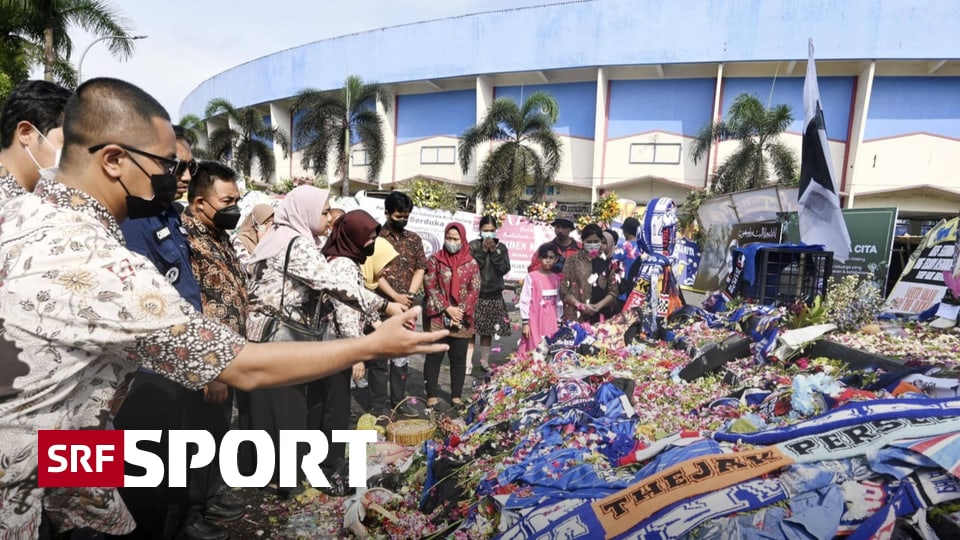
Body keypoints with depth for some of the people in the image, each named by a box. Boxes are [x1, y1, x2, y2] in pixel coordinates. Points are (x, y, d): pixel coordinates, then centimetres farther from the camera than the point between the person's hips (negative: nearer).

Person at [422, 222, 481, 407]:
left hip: (462, 320, 1)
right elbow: (430, 287, -4)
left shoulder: (472, 263, 4)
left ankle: (457, 395, 20)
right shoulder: (435, 260, 1)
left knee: (459, 358, 9)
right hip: (437, 318, -1)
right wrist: (447, 308, -13)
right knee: (434, 356, 4)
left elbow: (474, 291, 1)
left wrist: (461, 311, -11)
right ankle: (432, 395, 14)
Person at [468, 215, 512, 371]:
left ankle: (484, 361, 24)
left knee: (488, 330, 11)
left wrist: (495, 251, -12)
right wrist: (483, 251, -15)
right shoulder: (473, 246, -2)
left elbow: (505, 269, -5)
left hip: (494, 295, 3)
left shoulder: (501, 247, 6)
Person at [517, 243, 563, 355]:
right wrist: (525, 323, -7)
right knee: (534, 348, -4)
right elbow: (524, 301, -5)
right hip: (535, 320, -4)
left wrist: (559, 322, 12)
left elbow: (558, 302, 12)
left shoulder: (557, 278, 8)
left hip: (551, 321, 4)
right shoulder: (532, 277, -4)